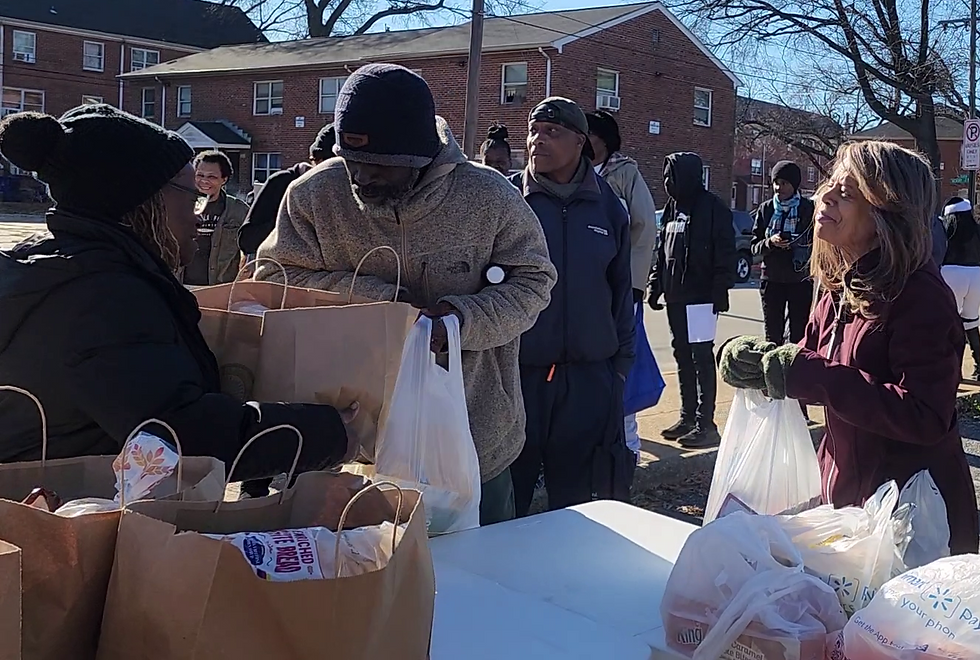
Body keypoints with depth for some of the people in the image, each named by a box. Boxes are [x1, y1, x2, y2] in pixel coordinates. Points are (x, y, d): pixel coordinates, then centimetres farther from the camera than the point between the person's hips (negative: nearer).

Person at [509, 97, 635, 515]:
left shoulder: (606, 205, 7)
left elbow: (621, 289, 12)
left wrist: (621, 363, 9)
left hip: (589, 379, 2)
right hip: (516, 372, -2)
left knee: (577, 502, 13)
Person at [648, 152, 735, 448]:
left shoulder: (713, 208, -8)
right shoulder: (671, 208, 13)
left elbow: (726, 254, -12)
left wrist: (721, 290, -16)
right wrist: (656, 285, 12)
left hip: (701, 296, -8)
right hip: (675, 296, 8)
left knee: (701, 357, -5)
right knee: (682, 356, 12)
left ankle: (705, 423, 0)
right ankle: (688, 416, 21)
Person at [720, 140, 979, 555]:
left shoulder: (921, 296, -21)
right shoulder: (840, 288, 4)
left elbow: (925, 419, -28)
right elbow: (810, 361, 15)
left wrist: (810, 376, -30)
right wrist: (762, 362, -6)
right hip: (845, 497, 8)